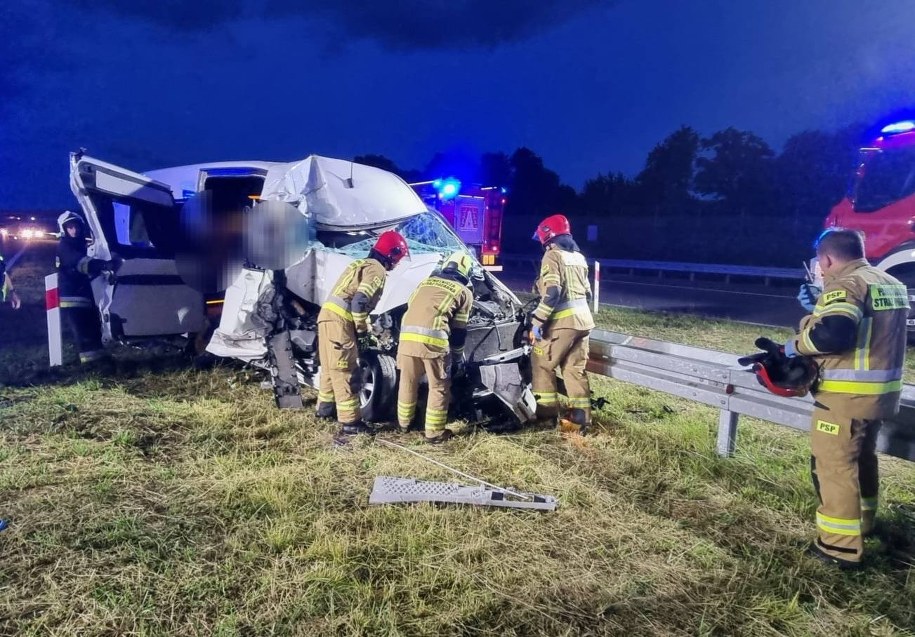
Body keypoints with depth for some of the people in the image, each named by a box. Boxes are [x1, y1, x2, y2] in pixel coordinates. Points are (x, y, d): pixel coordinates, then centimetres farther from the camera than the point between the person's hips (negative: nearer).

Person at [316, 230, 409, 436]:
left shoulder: (361, 264, 22)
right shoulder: (377, 270, -8)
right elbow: (360, 301, -20)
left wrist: (362, 324, 25)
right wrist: (362, 328, -8)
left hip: (328, 315, 10)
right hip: (340, 321, -10)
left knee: (331, 367, 22)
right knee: (345, 372, -6)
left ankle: (325, 407, 36)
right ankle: (350, 422, -2)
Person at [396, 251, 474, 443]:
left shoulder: (426, 281, 28)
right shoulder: (464, 292, 15)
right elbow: (458, 330, 14)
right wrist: (458, 358, 25)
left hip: (407, 335, 5)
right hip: (433, 339, -4)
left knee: (408, 381, 22)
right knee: (439, 387, 11)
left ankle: (404, 423, 38)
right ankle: (434, 433, 16)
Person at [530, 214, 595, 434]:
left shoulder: (552, 255, -8)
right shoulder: (579, 257, 18)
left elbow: (552, 292, -20)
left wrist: (537, 320, -18)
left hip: (563, 321, -8)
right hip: (583, 319, 8)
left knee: (542, 363, 6)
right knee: (575, 368, 11)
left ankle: (547, 411, 9)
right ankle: (581, 418, 11)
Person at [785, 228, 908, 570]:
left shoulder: (845, 284, -17)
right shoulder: (892, 284, 13)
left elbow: (833, 334, -32)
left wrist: (796, 344, -16)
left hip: (848, 394, -10)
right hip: (882, 390, 10)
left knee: (834, 465, -1)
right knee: (861, 457, 25)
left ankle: (841, 546, 4)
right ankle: (861, 522, 43)